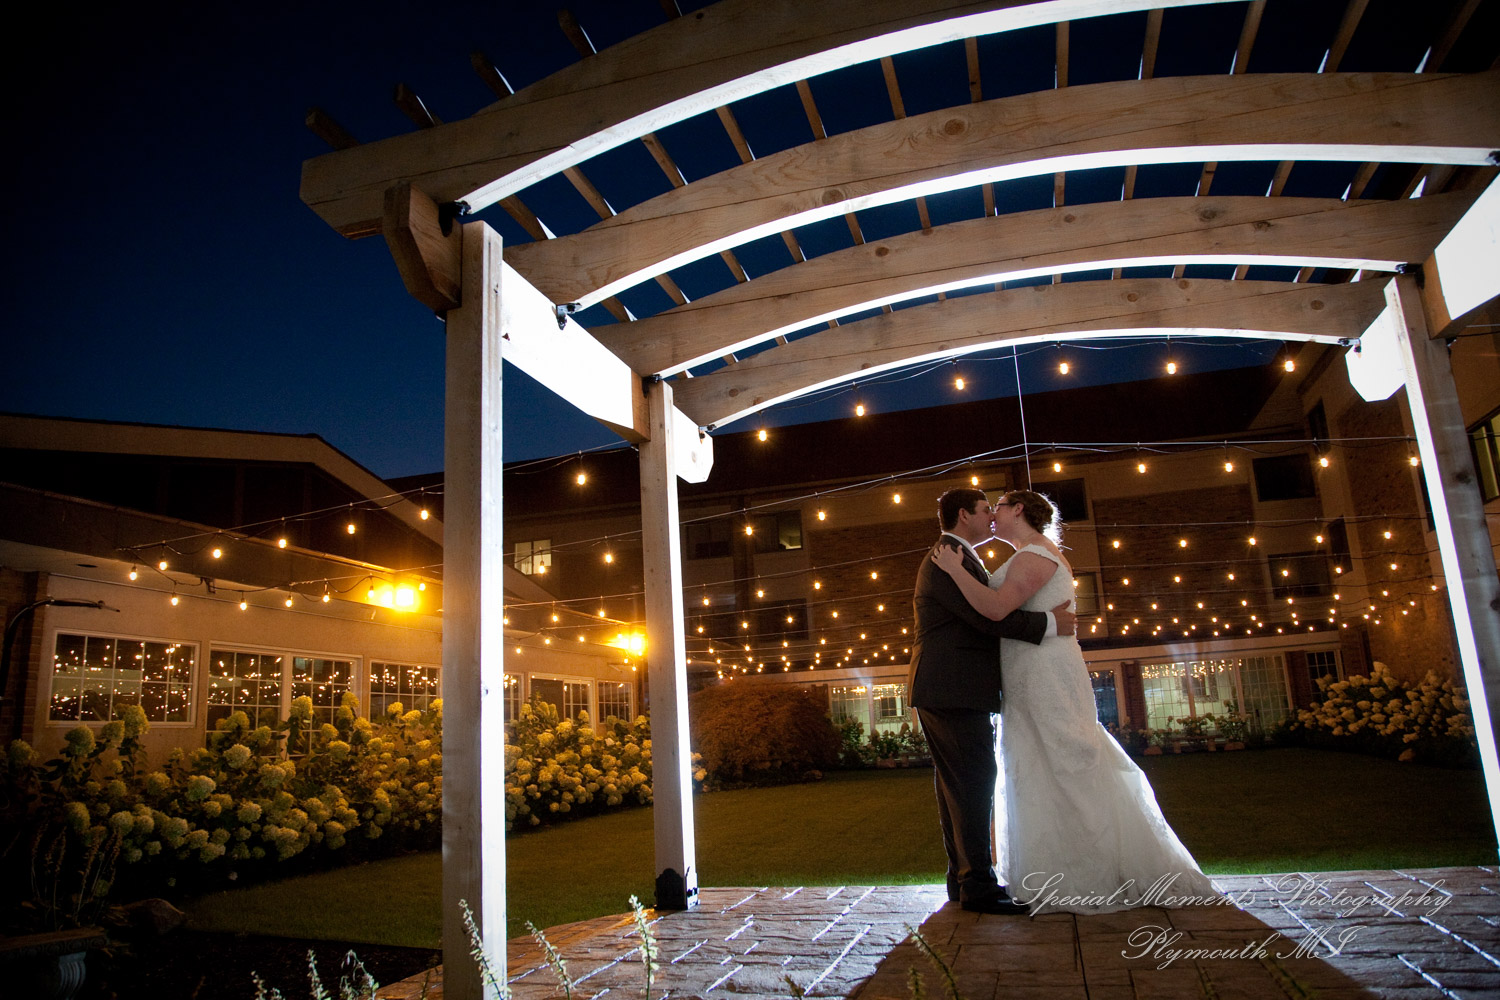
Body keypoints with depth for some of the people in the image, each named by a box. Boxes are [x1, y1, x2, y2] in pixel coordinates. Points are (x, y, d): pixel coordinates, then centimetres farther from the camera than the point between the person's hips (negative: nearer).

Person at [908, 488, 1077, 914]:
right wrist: (1050, 622, -14)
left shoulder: (954, 558, 24)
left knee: (956, 784, 13)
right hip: (954, 690, -11)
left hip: (949, 691, 11)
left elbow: (987, 612, 22)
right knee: (973, 781, -9)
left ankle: (963, 878, 20)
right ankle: (978, 886, -5)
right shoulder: (950, 559, -12)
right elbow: (988, 615, -21)